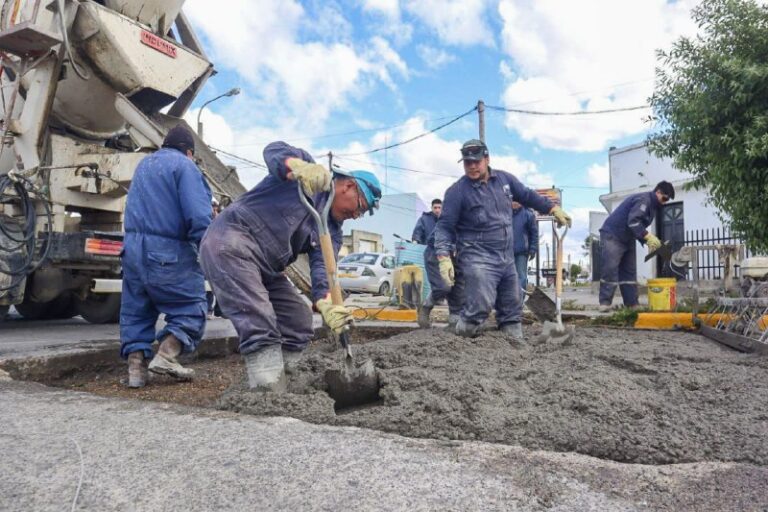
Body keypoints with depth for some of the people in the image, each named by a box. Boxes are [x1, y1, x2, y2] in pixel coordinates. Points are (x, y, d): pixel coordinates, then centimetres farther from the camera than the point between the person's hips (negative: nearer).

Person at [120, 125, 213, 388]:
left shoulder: (144, 163, 20)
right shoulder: (184, 165, -5)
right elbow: (198, 216, -17)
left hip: (133, 246, 7)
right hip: (169, 251, -7)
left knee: (136, 310, 14)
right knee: (190, 307, 4)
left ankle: (135, 367, 10)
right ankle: (166, 356, -11)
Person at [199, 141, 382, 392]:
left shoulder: (332, 230, 13)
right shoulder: (305, 170, 0)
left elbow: (322, 266, -4)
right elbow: (274, 151, -18)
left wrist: (326, 302, -25)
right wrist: (300, 167, -41)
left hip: (266, 269, 9)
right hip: (230, 242, -9)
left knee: (299, 326, 7)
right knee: (260, 328, -18)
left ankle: (283, 388, 10)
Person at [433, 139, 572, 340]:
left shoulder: (504, 179, 8)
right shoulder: (457, 191, -8)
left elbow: (528, 196, 23)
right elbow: (445, 226, -11)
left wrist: (553, 209, 21)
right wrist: (444, 257, -22)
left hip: (507, 258, 6)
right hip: (478, 259, -6)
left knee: (512, 310, 13)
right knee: (479, 308, -19)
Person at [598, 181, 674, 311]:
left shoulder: (652, 205, 15)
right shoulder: (643, 200, -16)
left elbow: (640, 226, 16)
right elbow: (633, 222, -28)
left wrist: (649, 242, 1)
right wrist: (649, 237, -29)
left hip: (627, 239, 10)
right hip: (612, 235, -10)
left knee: (629, 271, 6)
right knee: (610, 269, -13)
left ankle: (632, 303, 8)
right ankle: (605, 303, -12)